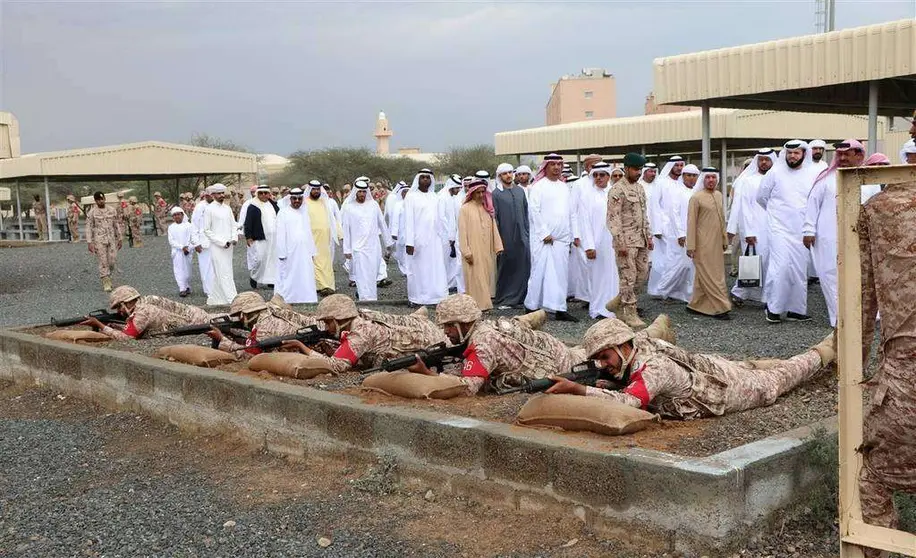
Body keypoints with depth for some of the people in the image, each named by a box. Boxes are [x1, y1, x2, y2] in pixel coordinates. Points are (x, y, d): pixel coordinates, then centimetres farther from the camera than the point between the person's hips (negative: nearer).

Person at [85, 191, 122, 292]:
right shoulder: (91, 213, -3)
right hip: (99, 240, -3)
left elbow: (116, 225, 13)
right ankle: (106, 283, 0)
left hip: (111, 239, 3)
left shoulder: (112, 210, 6)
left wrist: (119, 239, 13)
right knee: (103, 262, -4)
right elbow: (88, 228, -4)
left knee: (112, 261, 2)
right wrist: (90, 243, -10)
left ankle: (107, 276, 29)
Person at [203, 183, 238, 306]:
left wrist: (234, 238, -1)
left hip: (228, 246, 6)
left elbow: (233, 225, 17)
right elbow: (206, 230, -7)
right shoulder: (209, 209, -6)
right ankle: (231, 299, -10)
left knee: (218, 274, 12)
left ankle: (213, 298, 20)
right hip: (217, 246, -6)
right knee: (224, 273, -8)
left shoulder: (227, 208, 11)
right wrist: (221, 242, -12)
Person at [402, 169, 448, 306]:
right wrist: (409, 242, -14)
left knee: (436, 269, 1)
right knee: (417, 269, -1)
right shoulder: (411, 197, -1)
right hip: (418, 240, -4)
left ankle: (438, 296, 5)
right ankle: (416, 298, 5)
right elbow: (408, 221, -7)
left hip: (434, 239, 4)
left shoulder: (434, 197, 13)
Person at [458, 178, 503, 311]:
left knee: (486, 277, 8)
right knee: (475, 279, -3)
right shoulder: (465, 209, -6)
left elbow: (494, 228, 8)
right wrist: (466, 252, -14)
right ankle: (477, 304, -1)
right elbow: (462, 232, -9)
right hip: (473, 251, -5)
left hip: (487, 251, 5)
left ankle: (486, 302, 16)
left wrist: (498, 246, 1)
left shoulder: (487, 208, 10)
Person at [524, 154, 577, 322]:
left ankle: (559, 309, 6)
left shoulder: (564, 187, 15)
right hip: (543, 238, -5)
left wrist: (570, 236, 11)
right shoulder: (539, 186, -3)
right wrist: (545, 233, -12)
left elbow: (569, 213, 17)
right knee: (541, 272, -3)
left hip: (562, 238, 5)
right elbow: (534, 211, -9)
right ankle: (532, 307, 8)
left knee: (561, 273, 3)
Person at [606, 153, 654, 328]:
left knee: (642, 273, 10)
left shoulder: (640, 188, 15)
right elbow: (613, 218, -15)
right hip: (626, 241, -8)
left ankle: (618, 301, 24)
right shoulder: (617, 190, -11)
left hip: (641, 240, 8)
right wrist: (620, 243, -19)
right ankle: (630, 314, 5)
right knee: (629, 277, -3)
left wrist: (649, 236, 15)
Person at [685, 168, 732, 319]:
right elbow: (691, 223, -10)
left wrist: (725, 239, 17)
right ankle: (720, 307, -1)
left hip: (717, 244, 7)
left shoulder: (719, 195, 12)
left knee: (703, 276, 12)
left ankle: (696, 305, 20)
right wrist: (691, 246, -13)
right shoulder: (696, 198, -8)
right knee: (709, 276, -3)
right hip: (703, 244, -7)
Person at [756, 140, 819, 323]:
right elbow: (761, 197, 9)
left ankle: (796, 310, 15)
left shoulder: (813, 174, 4)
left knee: (800, 270, 6)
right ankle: (773, 308, -1)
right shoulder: (775, 172, -1)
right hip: (780, 229, -3)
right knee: (780, 267, -13)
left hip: (802, 231, 3)